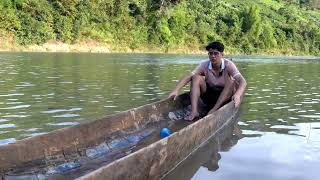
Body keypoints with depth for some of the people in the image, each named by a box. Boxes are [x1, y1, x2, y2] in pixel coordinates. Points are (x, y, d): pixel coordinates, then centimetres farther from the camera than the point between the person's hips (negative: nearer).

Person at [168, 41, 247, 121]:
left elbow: (242, 81, -30)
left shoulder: (228, 65, -17)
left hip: (225, 97, -2)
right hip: (209, 96, 2)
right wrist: (176, 90, -37)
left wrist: (237, 95, -50)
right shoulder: (204, 65, -11)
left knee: (231, 82, -28)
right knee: (196, 77, -19)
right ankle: (194, 111, -33)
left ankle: (214, 110, -32)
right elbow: (188, 76, -22)